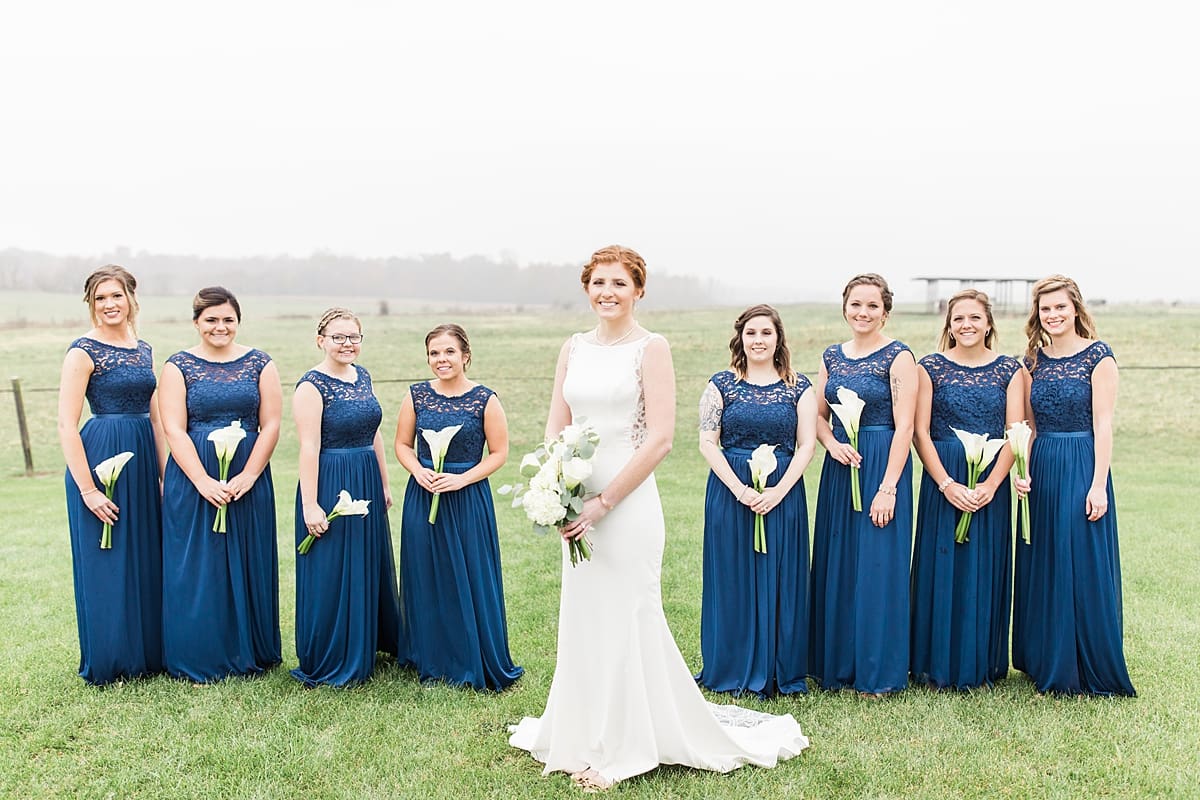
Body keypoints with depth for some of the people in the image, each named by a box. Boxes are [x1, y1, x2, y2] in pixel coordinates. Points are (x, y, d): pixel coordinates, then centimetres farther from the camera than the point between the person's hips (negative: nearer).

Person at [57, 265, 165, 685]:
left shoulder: (143, 349, 12)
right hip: (101, 459, -7)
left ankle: (147, 655, 25)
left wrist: (165, 472, 10)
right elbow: (66, 425, -12)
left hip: (143, 461, 7)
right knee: (105, 564, 2)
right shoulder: (84, 351, -8)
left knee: (146, 560, 12)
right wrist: (86, 488, -16)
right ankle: (107, 663, 17)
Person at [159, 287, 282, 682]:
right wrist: (204, 482, -15)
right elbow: (174, 431, -6)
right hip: (193, 479, -1)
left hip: (250, 479, 1)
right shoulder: (178, 366, 1)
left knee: (248, 565, 8)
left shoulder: (260, 364, 4)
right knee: (198, 568, 4)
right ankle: (199, 660, 17)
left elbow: (271, 424, -1)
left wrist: (247, 476, -11)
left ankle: (251, 653, 21)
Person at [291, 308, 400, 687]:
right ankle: (327, 664, 17)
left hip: (367, 484, 8)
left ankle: (365, 648, 36)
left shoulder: (362, 376, 9)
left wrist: (384, 483, 16)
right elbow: (309, 447, -18)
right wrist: (310, 505, -21)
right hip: (331, 486, -8)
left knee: (369, 567, 17)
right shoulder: (312, 385, -13)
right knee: (331, 574, 2)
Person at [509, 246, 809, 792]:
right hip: (579, 502, 6)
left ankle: (624, 748, 19)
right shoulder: (573, 348, 10)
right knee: (582, 619, 13)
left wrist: (604, 502, -16)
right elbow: (556, 426, 11)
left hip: (628, 502, -5)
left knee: (626, 620, 2)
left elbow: (660, 439, -13)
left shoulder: (650, 348, -7)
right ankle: (587, 737, 31)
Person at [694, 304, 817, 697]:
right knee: (732, 580, 5)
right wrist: (740, 490, -13)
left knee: (780, 580, 6)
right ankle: (732, 670, 18)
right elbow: (707, 443, -3)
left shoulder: (798, 387, 4)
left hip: (783, 494, 1)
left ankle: (780, 671, 19)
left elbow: (806, 445, 0)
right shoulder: (722, 384, 2)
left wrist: (777, 492, -12)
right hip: (730, 492, 0)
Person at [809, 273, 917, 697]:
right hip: (839, 466, 6)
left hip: (882, 466, -6)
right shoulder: (832, 356, 9)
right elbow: (818, 414, 14)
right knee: (835, 564, 10)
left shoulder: (898, 357, -8)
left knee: (877, 566, -1)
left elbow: (904, 427, -12)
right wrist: (832, 443, -7)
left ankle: (879, 672, 13)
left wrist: (888, 488, -17)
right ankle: (837, 662, 24)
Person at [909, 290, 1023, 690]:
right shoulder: (930, 367, 1)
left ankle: (984, 665, 21)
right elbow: (920, 432, -4)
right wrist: (947, 484, -13)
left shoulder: (1009, 369, 4)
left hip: (992, 482, 1)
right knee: (942, 569, 2)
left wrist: (990, 485, -13)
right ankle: (940, 666, 15)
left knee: (986, 570, 7)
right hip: (941, 481, -1)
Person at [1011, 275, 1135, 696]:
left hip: (1082, 469, -5)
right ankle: (1045, 663, 25)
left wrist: (1098, 485, -14)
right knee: (1040, 570, 11)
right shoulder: (1033, 360, 9)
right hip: (1041, 471, 5)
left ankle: (1089, 671, 15)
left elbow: (1103, 425, -10)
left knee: (1082, 569, 0)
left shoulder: (1098, 356, -6)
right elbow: (1029, 426, 11)